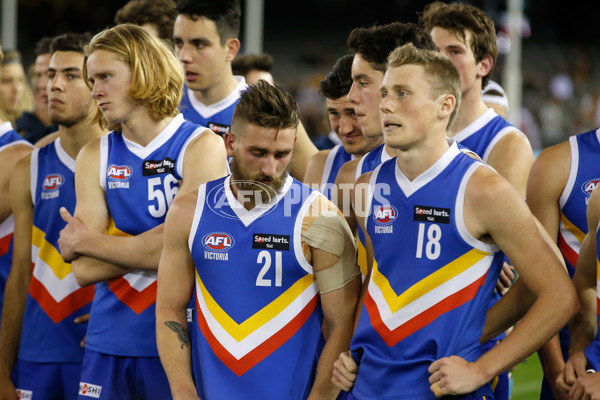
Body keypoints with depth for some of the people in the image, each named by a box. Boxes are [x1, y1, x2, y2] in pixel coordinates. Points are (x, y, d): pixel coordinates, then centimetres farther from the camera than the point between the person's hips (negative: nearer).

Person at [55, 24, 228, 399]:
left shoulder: (201, 146, -4)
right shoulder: (95, 156, 8)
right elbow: (84, 270, -1)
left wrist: (87, 241, -6)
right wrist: (152, 243, -12)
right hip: (108, 344, 4)